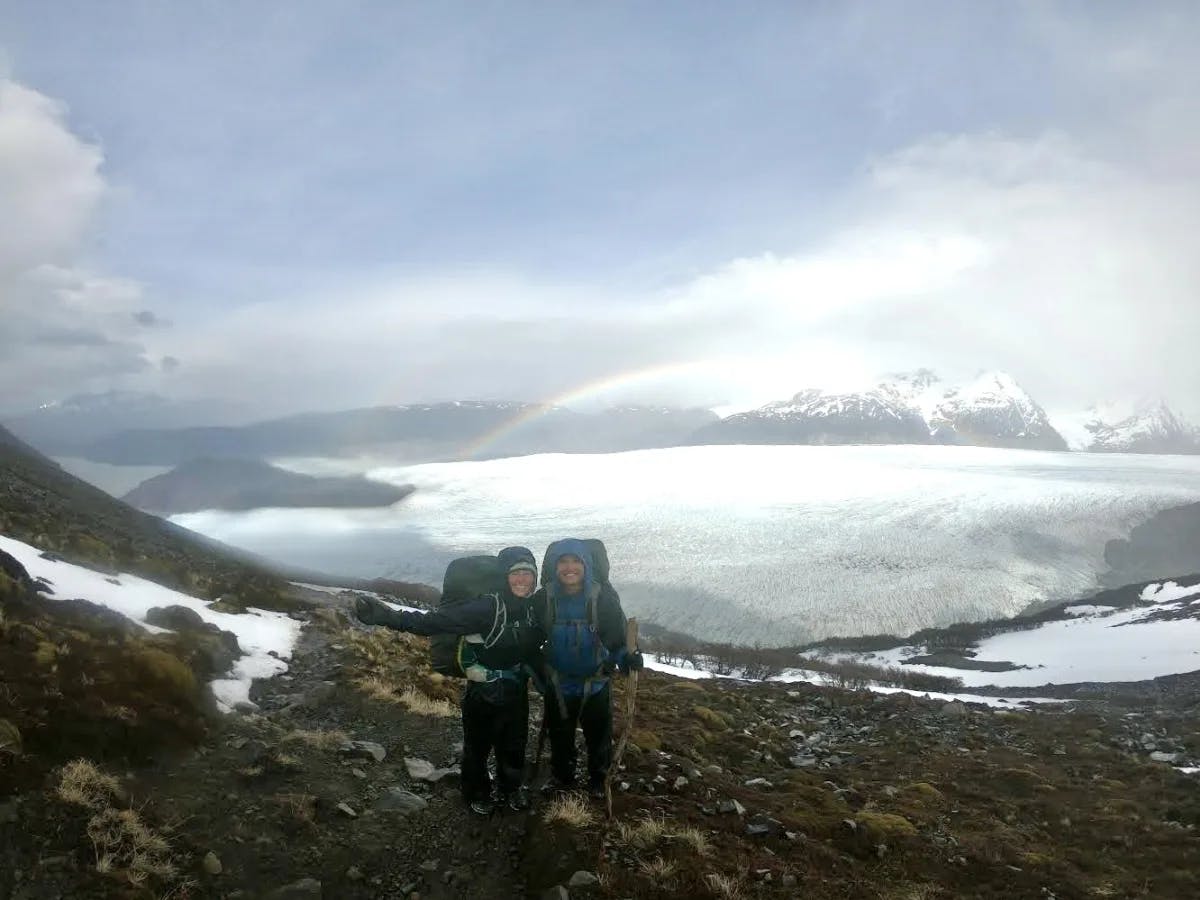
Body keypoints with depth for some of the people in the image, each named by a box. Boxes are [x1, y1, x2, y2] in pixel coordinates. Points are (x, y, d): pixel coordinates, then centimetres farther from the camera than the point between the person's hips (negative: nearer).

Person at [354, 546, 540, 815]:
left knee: (514, 746, 21)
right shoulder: (486, 607, -26)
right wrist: (392, 617, -48)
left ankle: (511, 788, 48)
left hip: (517, 693, 5)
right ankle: (477, 793, 43)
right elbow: (438, 620, -36)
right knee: (477, 746, 16)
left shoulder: (534, 608, -7)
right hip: (483, 694, -4)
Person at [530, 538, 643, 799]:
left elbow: (616, 638, -16)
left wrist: (626, 657, -35)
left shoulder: (603, 597, -18)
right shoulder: (544, 598, -12)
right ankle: (562, 776, 46)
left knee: (598, 735, 14)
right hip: (558, 683, 2)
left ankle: (598, 780, 40)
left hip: (595, 683, -2)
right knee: (559, 735, 20)